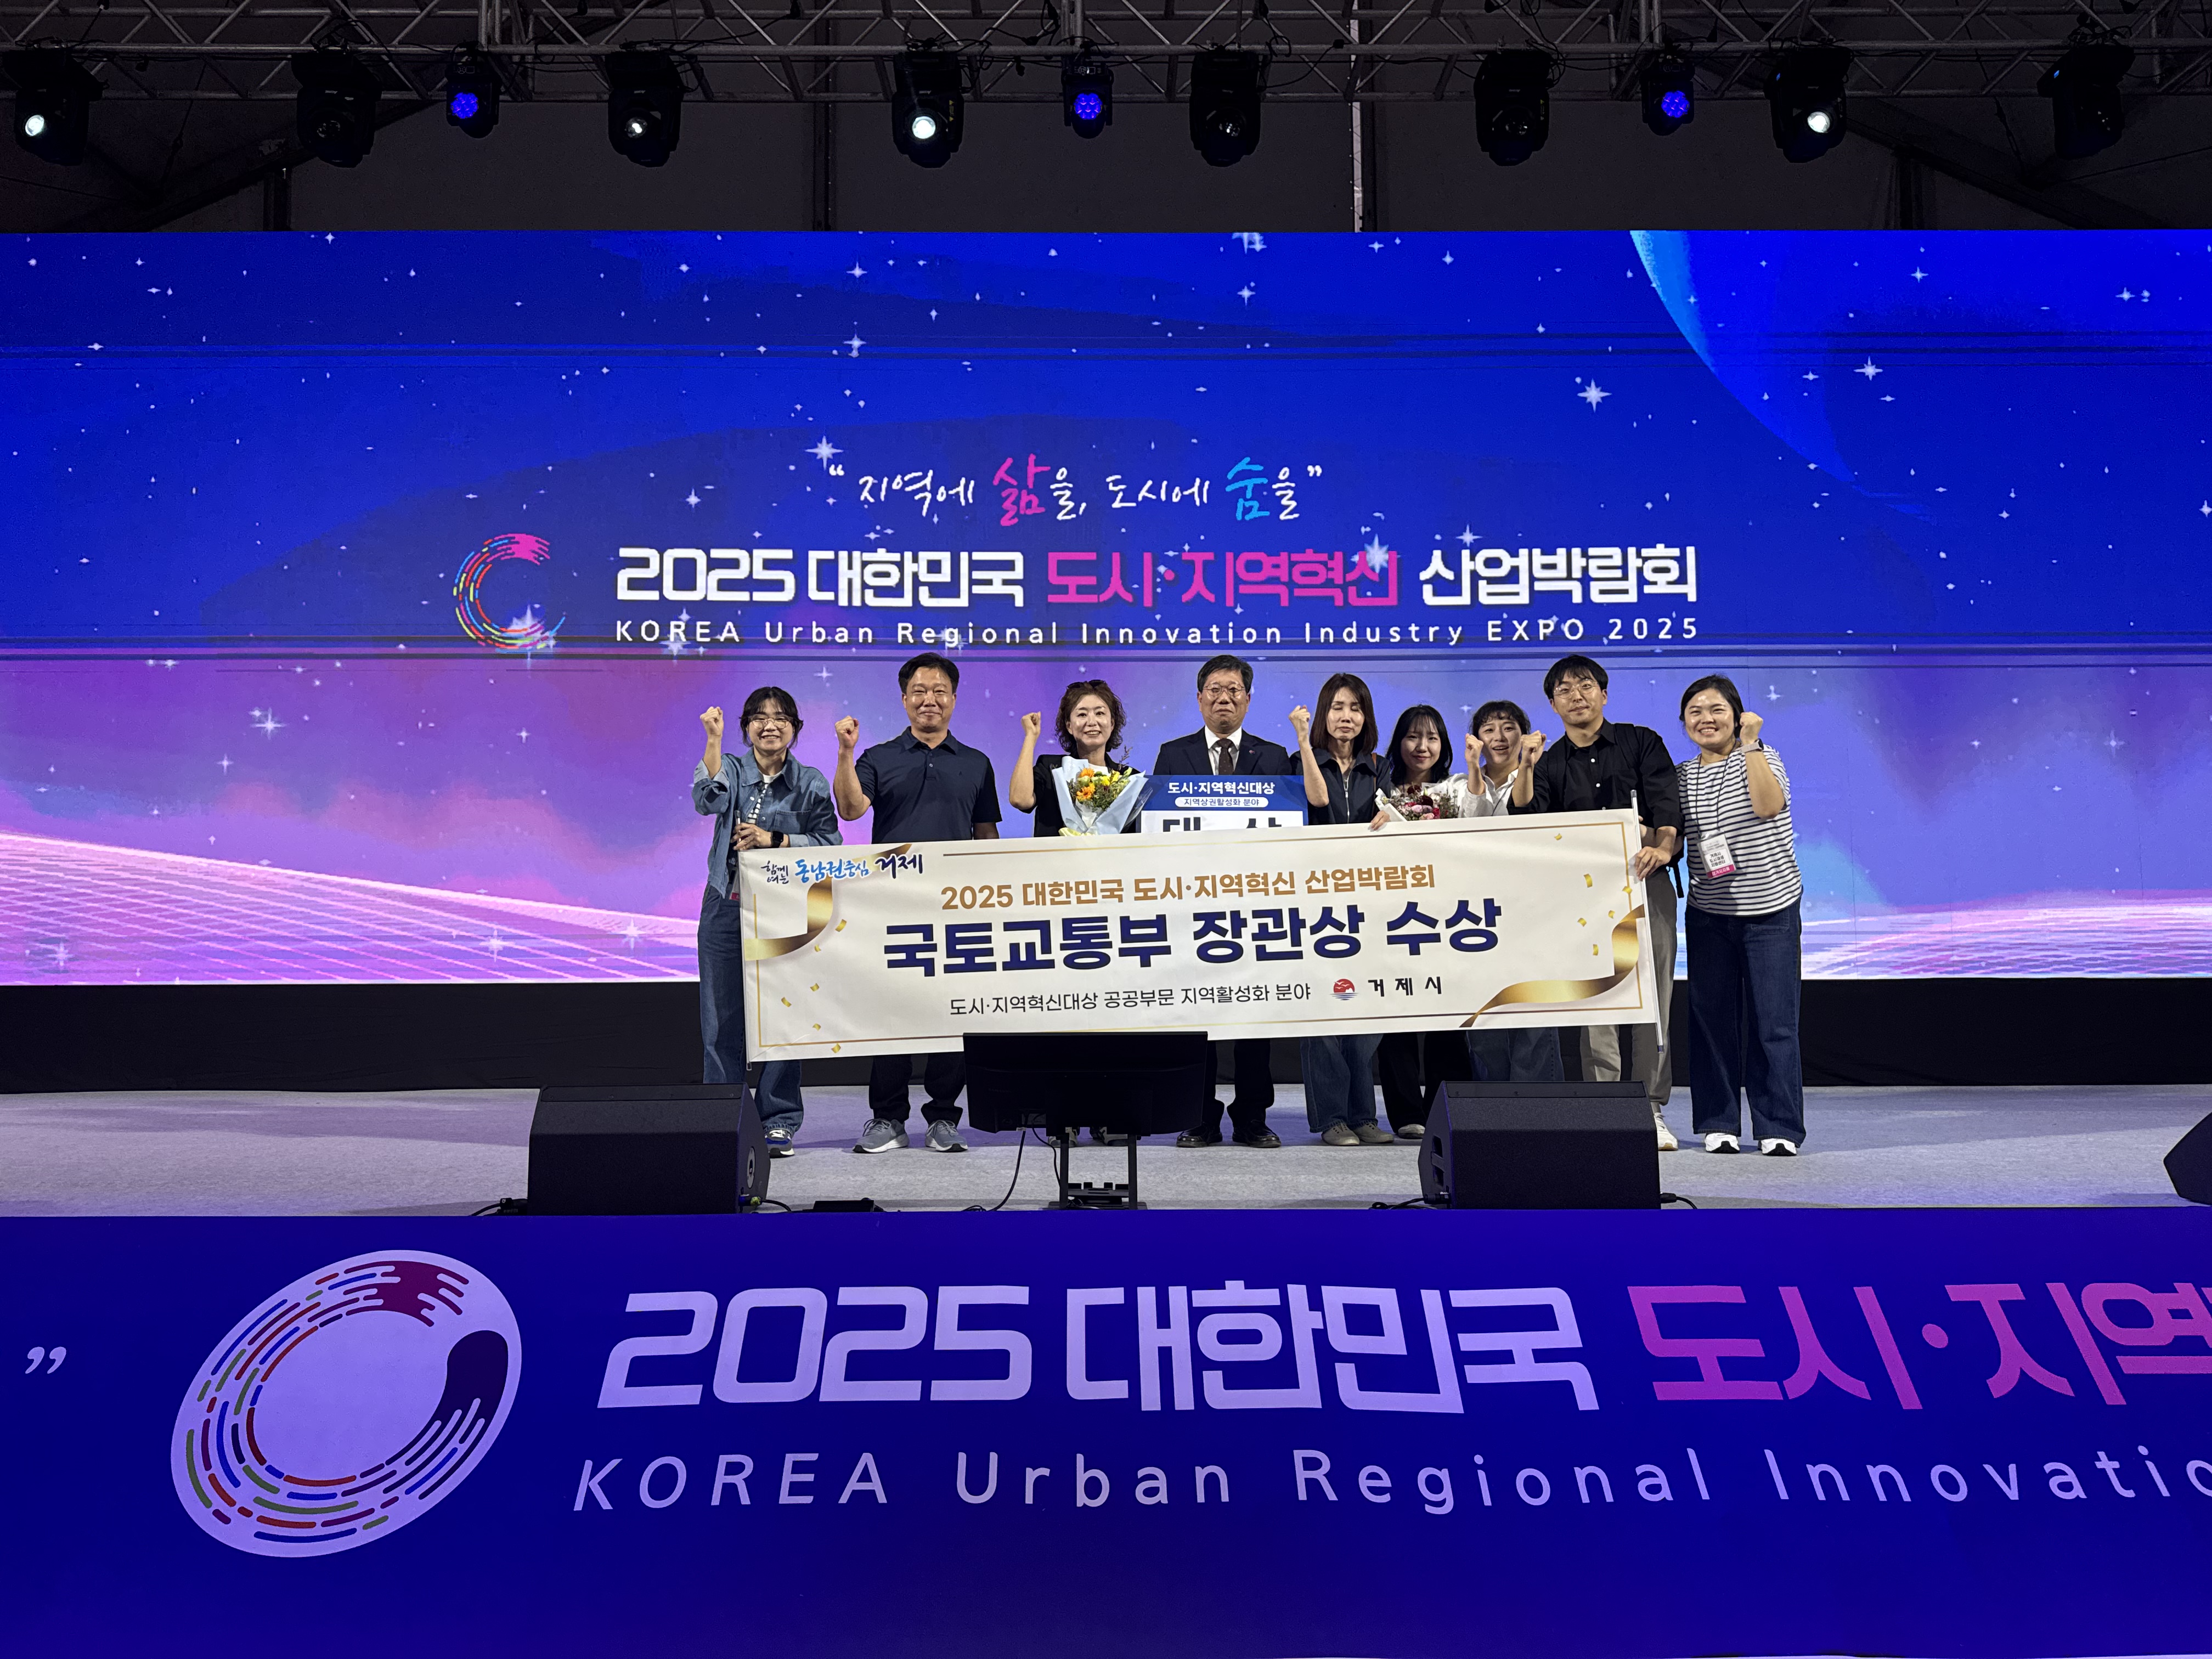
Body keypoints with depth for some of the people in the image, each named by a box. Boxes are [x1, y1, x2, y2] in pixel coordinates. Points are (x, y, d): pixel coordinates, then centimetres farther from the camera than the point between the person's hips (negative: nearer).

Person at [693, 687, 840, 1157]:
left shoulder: (811, 783, 5)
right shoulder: (731, 768, 6)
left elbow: (828, 843, -3)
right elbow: (709, 800, -16)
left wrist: (773, 839, -12)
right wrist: (713, 739, -23)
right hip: (726, 907, 1)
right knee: (721, 1016, 2)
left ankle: (778, 1121, 9)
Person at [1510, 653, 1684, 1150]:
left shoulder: (1642, 742, 9)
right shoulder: (1550, 764, 14)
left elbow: (1666, 801, -6)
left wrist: (1662, 845, -25)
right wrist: (1526, 769, -13)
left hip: (1647, 881, -1)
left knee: (1654, 998, -1)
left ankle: (1652, 1109, 5)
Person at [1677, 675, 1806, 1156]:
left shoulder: (1760, 757, -1)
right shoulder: (1681, 777, 9)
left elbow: (1769, 805, -21)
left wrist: (1750, 743, -18)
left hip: (1771, 908, -3)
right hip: (1709, 913, 3)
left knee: (1774, 1019, -3)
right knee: (1712, 1016, 5)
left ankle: (1778, 1127, 4)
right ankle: (1718, 1122, 15)